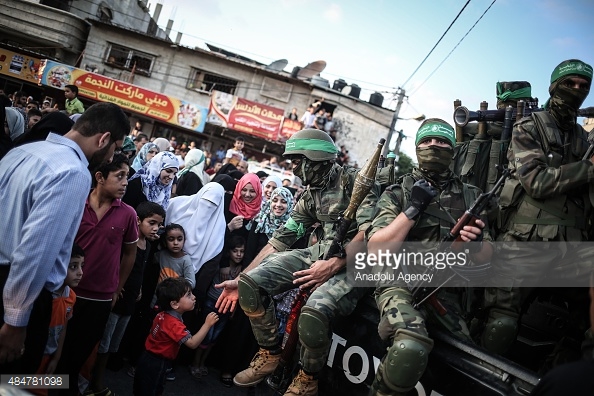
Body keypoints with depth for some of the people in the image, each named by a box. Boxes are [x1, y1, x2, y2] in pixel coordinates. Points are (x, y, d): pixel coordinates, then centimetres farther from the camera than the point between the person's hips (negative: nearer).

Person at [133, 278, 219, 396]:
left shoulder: (162, 315, 0)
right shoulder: (174, 324, -29)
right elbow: (192, 343, -35)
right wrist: (207, 324, -35)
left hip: (149, 359, 9)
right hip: (156, 364, -9)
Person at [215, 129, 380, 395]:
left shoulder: (355, 179, -7)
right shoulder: (309, 196, 14)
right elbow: (281, 239, 13)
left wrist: (334, 265, -26)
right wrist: (240, 280, 10)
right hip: (319, 253, 7)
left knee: (313, 313, -35)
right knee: (249, 284, -12)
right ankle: (270, 353, 9)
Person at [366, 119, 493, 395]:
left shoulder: (470, 197, 14)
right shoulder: (397, 193, 5)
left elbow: (484, 258, 12)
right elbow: (375, 250, -6)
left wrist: (476, 242, -12)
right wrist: (412, 209, -12)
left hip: (445, 291, 4)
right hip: (400, 283, -4)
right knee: (410, 348, -32)